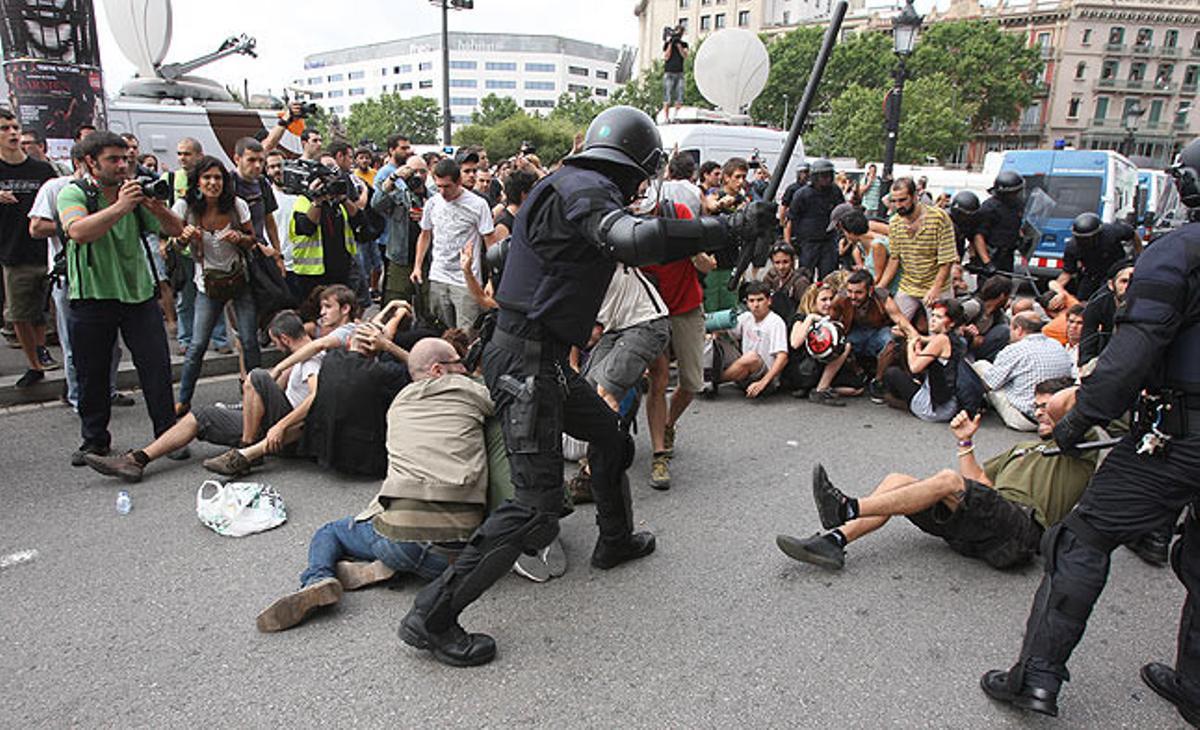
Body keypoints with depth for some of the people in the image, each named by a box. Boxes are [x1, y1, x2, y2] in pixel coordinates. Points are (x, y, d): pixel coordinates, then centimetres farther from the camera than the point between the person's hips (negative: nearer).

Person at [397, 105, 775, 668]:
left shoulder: (572, 184, 14)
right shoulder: (585, 189, -16)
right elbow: (635, 240, -35)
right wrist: (729, 229, -27)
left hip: (542, 357, 11)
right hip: (526, 361, -11)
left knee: (608, 432, 26)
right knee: (537, 505, -10)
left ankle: (616, 541, 47)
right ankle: (431, 616, -1)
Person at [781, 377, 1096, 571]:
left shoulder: (1077, 447, 13)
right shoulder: (1025, 447, 36)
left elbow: (1059, 406, -8)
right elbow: (978, 482, 28)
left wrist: (1073, 392, 14)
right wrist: (965, 443, 18)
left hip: (1022, 527, -7)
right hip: (980, 530, 7)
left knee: (948, 479, -32)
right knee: (897, 481, -9)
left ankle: (848, 509, -34)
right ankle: (835, 539, -26)